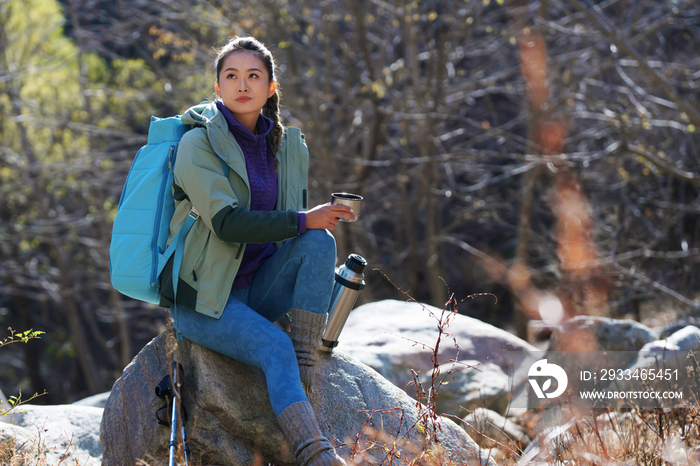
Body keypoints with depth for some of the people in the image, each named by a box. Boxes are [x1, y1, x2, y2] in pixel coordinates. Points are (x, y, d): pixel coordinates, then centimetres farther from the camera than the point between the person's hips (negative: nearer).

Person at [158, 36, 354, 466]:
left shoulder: (290, 147, 9)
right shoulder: (198, 143, -8)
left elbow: (299, 232, 16)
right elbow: (226, 222, -20)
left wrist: (325, 276, -2)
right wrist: (302, 220, -24)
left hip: (258, 288, 5)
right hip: (202, 296, -5)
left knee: (320, 242, -22)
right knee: (274, 347, -30)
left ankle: (307, 364, -24)